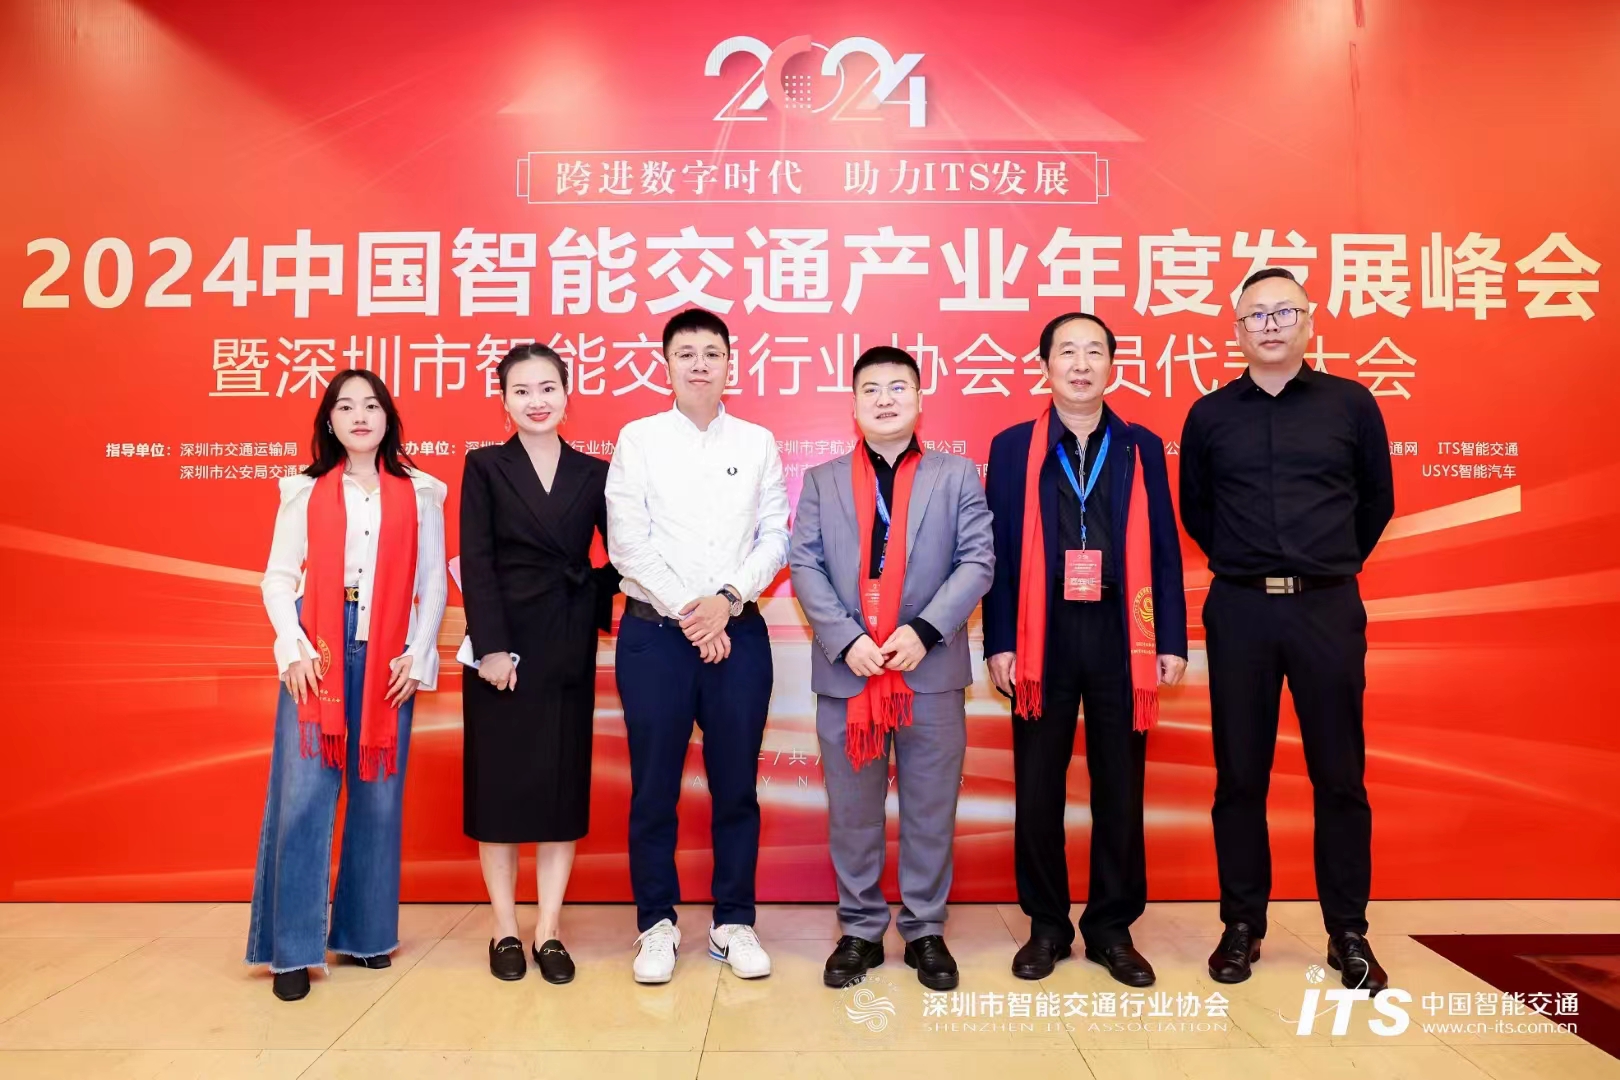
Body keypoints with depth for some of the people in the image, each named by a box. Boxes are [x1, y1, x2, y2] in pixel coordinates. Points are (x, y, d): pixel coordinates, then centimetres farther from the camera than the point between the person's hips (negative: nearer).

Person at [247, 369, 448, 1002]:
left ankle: (366, 934, 18)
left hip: (388, 661, 1)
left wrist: (417, 657, -3)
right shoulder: (304, 492, 9)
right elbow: (278, 578, 5)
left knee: (379, 798, 4)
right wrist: (295, 649, -8)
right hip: (317, 656, 0)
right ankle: (294, 948, 5)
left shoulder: (419, 494, 9)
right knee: (302, 798, -4)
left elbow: (432, 585, 6)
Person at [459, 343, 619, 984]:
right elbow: (476, 562, -6)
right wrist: (492, 646, -13)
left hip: (570, 649, 2)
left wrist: (599, 603, -7)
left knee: (563, 783, 6)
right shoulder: (484, 466, 2)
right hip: (502, 644, -2)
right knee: (497, 783, 5)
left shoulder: (593, 473, 7)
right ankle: (505, 931, 17)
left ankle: (549, 932, 17)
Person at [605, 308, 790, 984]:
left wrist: (727, 598, -10)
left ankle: (733, 922, 22)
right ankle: (657, 924, 21)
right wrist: (688, 611, -9)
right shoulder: (638, 439, 3)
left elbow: (775, 538, 4)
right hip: (654, 632, -1)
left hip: (738, 632, 2)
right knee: (653, 788, 5)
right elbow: (627, 543, -4)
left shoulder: (757, 443, 9)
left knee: (736, 785, 7)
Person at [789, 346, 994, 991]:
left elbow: (977, 561, -2)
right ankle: (860, 931, 23)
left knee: (930, 809, 8)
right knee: (852, 810, 9)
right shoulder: (821, 481, 10)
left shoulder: (957, 476, 7)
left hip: (932, 669, -1)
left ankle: (925, 931, 23)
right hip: (846, 671, 1)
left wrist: (923, 631, -14)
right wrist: (845, 640, -12)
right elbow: (805, 565, 1)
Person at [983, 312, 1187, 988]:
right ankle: (1046, 926, 22)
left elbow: (1163, 549, 7)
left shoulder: (1141, 447, 9)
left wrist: (1171, 641, 1)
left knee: (1120, 788, 8)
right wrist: (999, 643, -4)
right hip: (1043, 635, -1)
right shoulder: (1013, 447, 5)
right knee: (1038, 788, 6)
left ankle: (1113, 930, 23)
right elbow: (998, 551, 2)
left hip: (1120, 634, 1)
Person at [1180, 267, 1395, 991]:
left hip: (1328, 608, 0)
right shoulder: (1209, 415, 5)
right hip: (1239, 611, 0)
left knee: (1339, 774, 6)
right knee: (1239, 774, 6)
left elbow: (1377, 501, 14)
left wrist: (1334, 564, 14)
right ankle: (1242, 925, 19)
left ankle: (1348, 932, 20)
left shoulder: (1350, 404, 4)